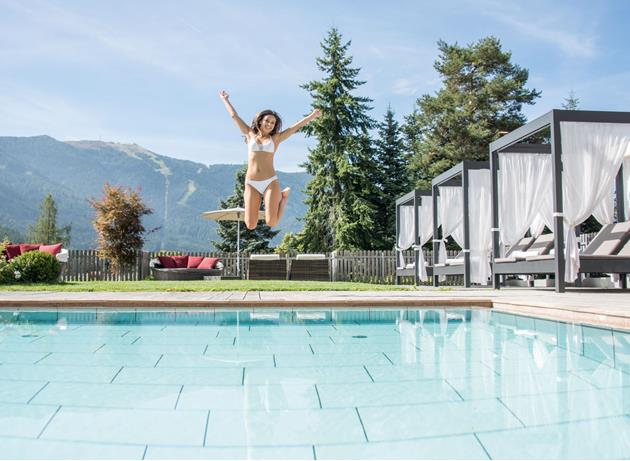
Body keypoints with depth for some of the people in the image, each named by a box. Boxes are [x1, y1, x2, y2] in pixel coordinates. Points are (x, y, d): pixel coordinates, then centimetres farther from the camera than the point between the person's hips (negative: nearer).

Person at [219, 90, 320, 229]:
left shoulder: (275, 138, 12)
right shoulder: (250, 135, 14)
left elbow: (296, 127, 5)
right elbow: (234, 116, 22)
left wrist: (312, 115, -5)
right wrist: (225, 99, 29)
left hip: (270, 182, -1)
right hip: (251, 184, 1)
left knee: (271, 223, -14)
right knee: (251, 226, -3)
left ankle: (283, 196, 17)